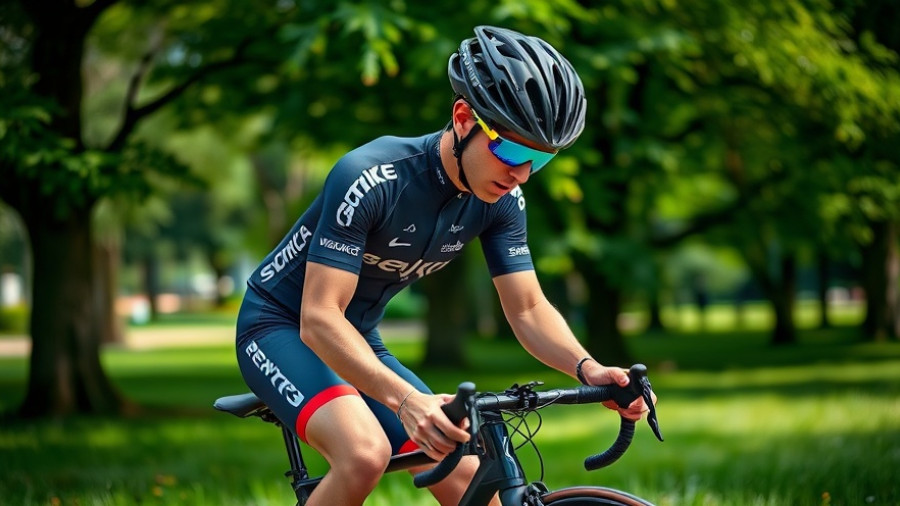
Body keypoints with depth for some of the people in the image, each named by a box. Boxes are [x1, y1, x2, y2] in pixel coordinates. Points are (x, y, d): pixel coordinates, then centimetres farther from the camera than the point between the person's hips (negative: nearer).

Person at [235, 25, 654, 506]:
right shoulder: (370, 178, -32)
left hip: (359, 340, 7)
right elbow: (319, 319, -36)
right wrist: (405, 399, -50)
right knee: (366, 454, -33)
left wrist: (587, 368, -29)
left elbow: (529, 309, -7)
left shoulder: (502, 201, -11)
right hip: (281, 327, -7)